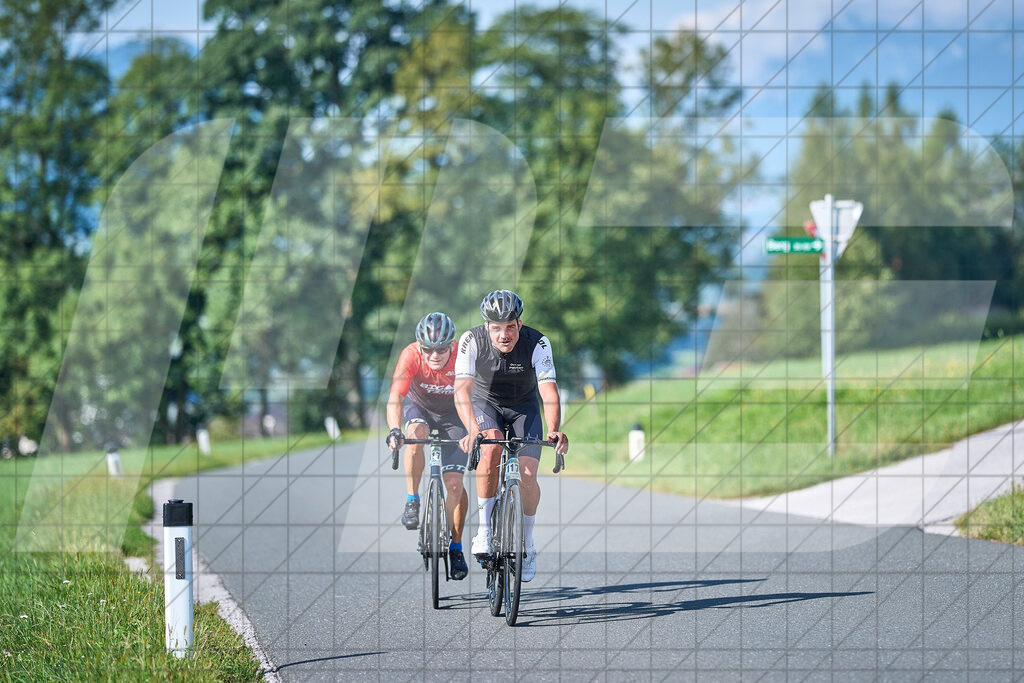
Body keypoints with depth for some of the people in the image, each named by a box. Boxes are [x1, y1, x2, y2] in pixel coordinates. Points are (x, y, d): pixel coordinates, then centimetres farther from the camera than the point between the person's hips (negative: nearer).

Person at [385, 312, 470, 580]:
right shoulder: (411, 356, -31)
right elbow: (395, 398, -38)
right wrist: (394, 430, -55)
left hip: (454, 415, 0)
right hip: (420, 407, 0)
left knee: (454, 482, -11)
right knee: (416, 434, -35)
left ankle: (456, 548, 3)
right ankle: (412, 502, -18)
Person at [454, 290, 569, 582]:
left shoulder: (537, 343, -27)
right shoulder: (472, 341, -27)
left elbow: (549, 390, -36)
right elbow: (462, 389, -36)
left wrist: (554, 430, -54)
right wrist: (473, 429, -54)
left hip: (523, 408, 1)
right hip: (484, 403, 0)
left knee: (527, 476, -16)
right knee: (491, 447, -32)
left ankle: (527, 544, 8)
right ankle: (485, 528, -20)